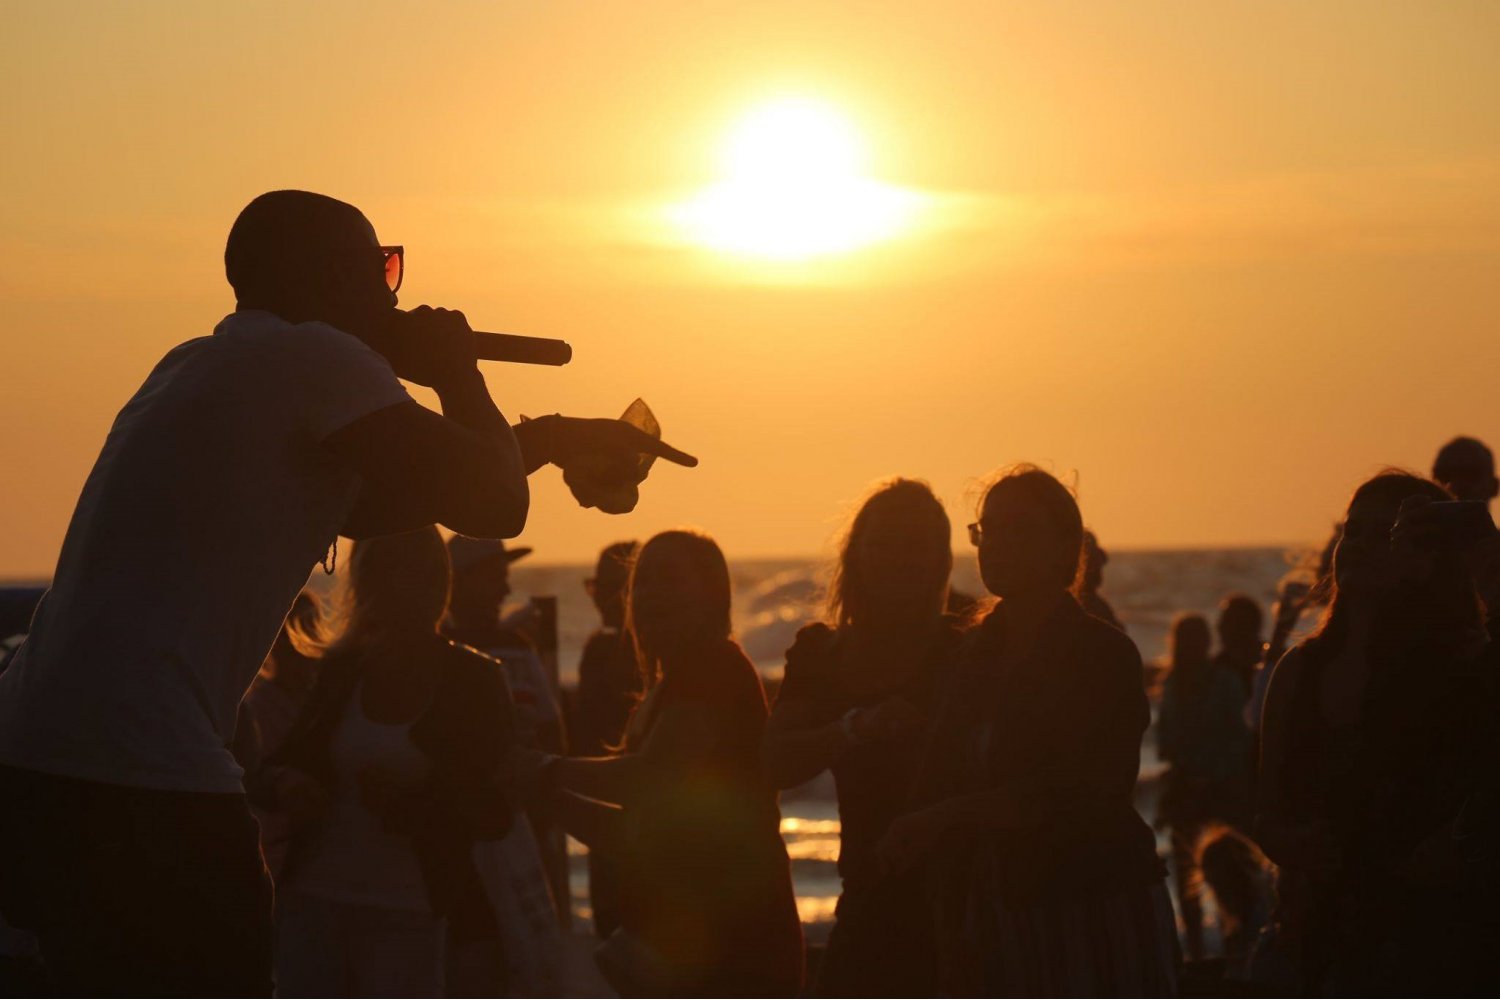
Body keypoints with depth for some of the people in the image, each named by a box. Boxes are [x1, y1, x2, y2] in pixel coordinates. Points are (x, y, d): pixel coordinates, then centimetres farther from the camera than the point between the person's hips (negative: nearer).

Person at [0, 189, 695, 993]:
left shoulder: (198, 366, 24)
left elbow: (372, 504, 36)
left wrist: (554, 437, 37)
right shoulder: (313, 355, -5)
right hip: (137, 786, -9)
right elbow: (491, 505, -8)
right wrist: (457, 374, 10)